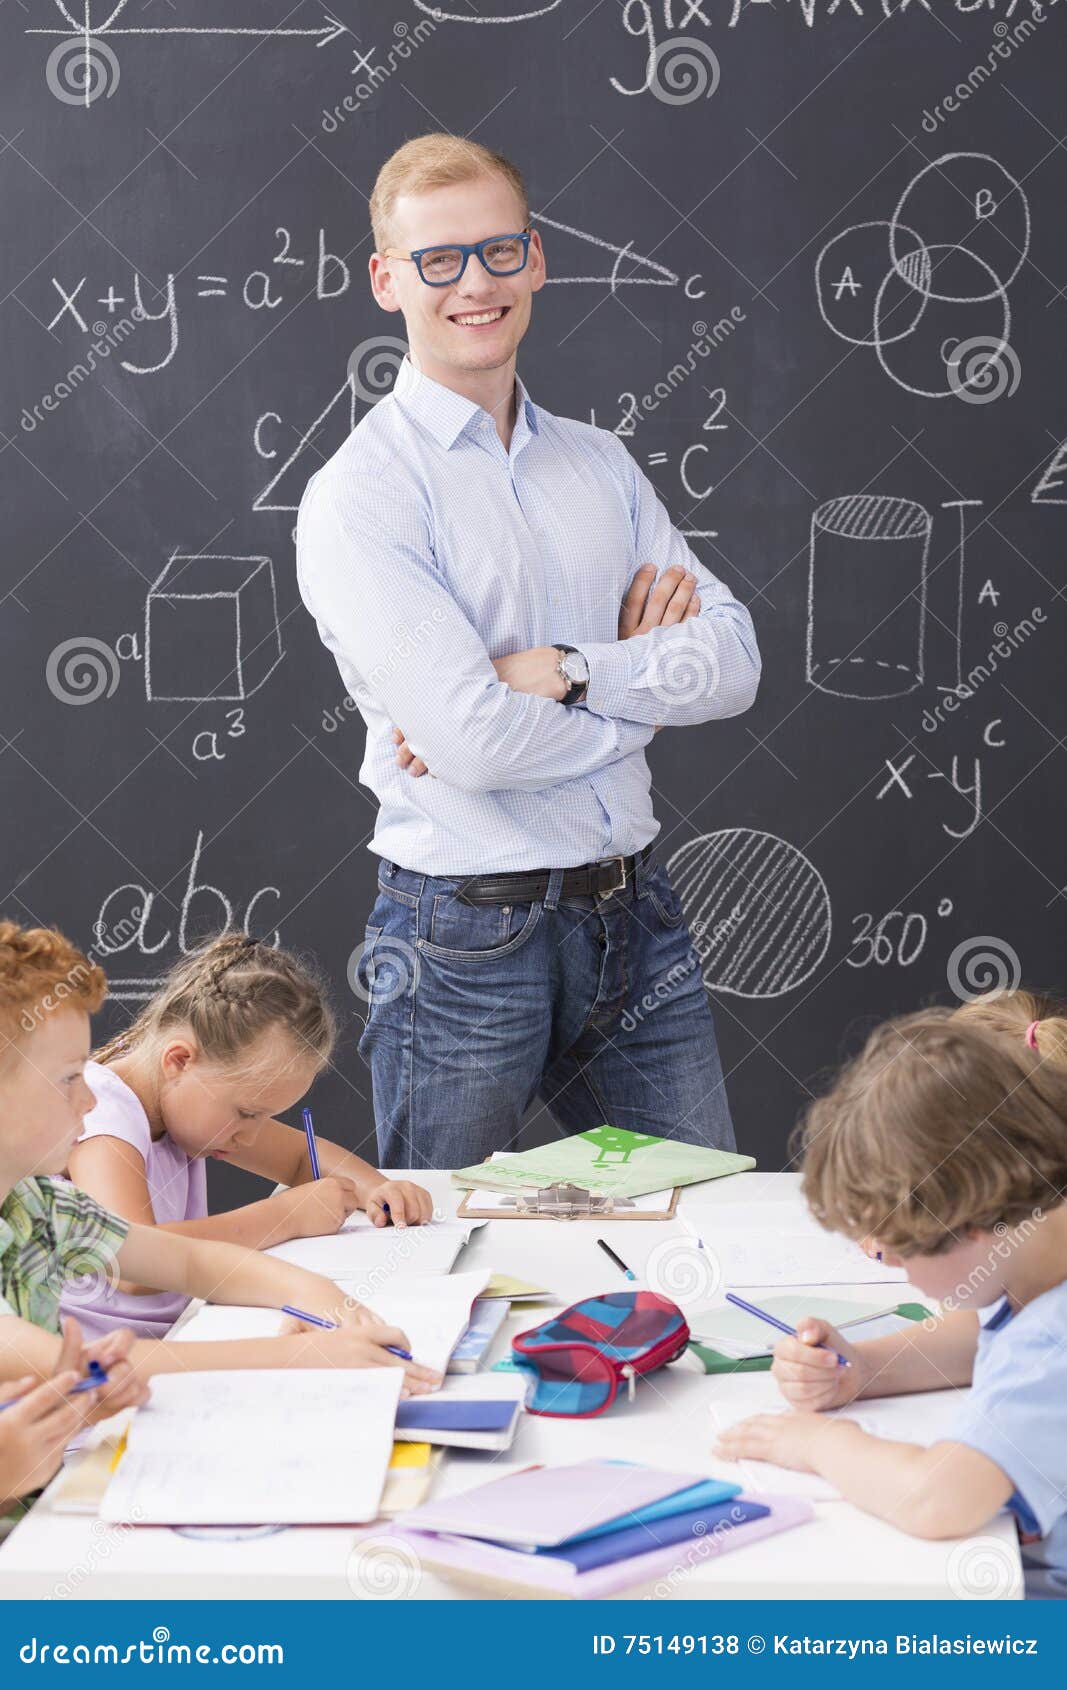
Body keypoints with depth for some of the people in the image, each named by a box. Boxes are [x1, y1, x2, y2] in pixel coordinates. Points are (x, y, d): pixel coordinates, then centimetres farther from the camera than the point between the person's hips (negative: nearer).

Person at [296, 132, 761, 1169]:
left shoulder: (600, 464, 11)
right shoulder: (357, 495, -9)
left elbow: (734, 659, -1)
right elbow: (473, 736, -20)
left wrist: (562, 671, -16)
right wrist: (640, 677, -5)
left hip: (636, 920, 5)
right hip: (465, 941, -5)